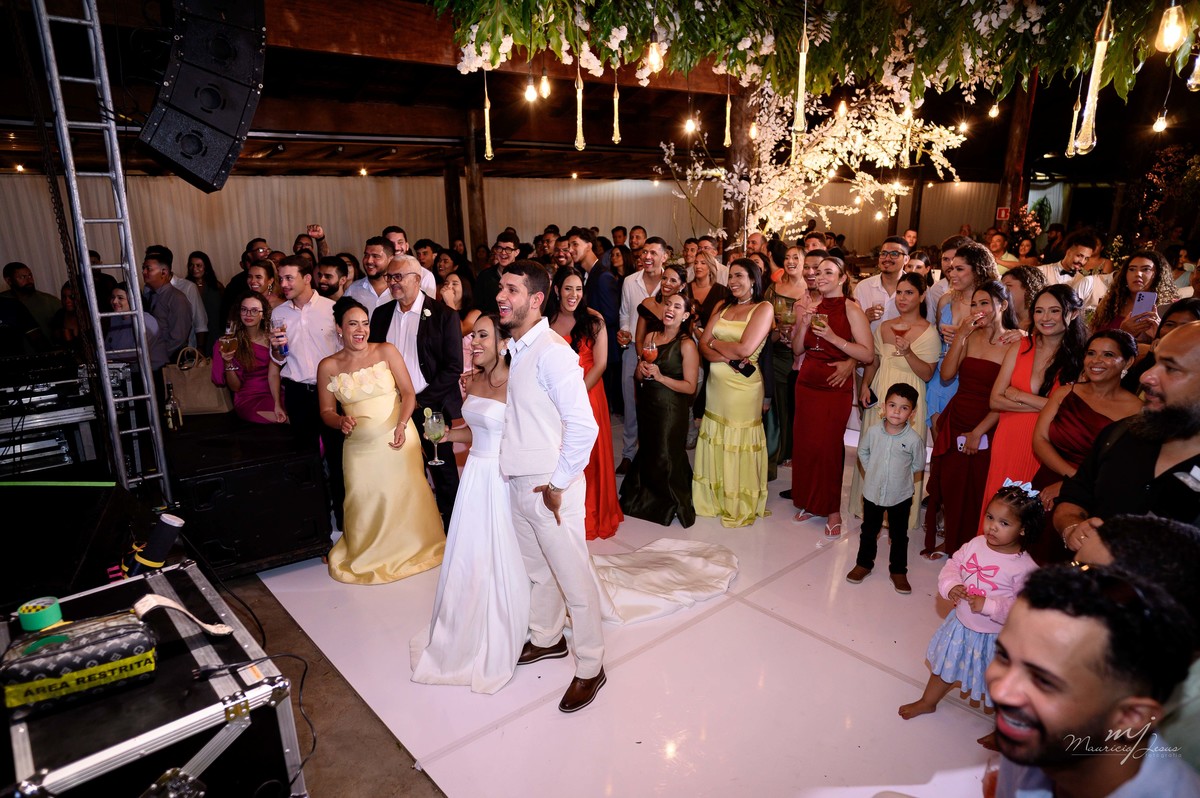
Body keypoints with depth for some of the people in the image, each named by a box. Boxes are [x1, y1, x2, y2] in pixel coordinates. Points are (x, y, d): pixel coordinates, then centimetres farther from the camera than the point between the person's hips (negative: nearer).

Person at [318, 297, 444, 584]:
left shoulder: (386, 351, 0)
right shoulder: (328, 366, 4)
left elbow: (408, 392, -3)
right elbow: (326, 411, 10)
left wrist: (401, 425, -17)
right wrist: (340, 421, -12)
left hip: (397, 439, -1)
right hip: (359, 446, 1)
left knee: (405, 495, 2)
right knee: (364, 501, 1)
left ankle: (412, 547, 26)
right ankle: (369, 555, 26)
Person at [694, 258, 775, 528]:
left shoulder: (763, 308, -5)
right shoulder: (722, 308, 12)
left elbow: (745, 349, -16)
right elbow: (703, 346, 3)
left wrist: (715, 342, -2)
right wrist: (729, 358, -15)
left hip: (743, 385, -5)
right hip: (716, 382, 5)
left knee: (738, 444, 3)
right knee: (715, 441, 11)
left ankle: (742, 506, 18)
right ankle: (715, 498, 27)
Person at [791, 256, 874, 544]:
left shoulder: (852, 310, -7)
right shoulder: (814, 308, 10)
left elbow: (868, 354, -14)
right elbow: (798, 349, 11)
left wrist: (834, 338, -21)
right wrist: (803, 326, -6)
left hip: (834, 388, -6)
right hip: (806, 384, 6)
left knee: (827, 446, -5)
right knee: (804, 443, 7)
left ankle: (833, 513, 7)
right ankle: (810, 502, 23)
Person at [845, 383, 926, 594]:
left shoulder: (914, 439, -18)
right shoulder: (873, 431, -12)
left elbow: (918, 465, -3)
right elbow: (862, 452, 7)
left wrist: (899, 473, 0)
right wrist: (873, 471, 4)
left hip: (901, 496, -2)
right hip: (872, 492, 2)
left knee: (899, 535, 14)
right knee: (869, 531, 18)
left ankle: (898, 571, 30)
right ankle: (864, 563, 35)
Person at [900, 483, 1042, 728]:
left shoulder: (1025, 568, -25)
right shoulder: (976, 544, -9)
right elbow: (952, 566, 0)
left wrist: (988, 606, -32)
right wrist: (950, 586, -19)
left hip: (995, 638, -5)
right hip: (961, 625, 6)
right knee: (944, 666, 27)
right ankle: (927, 702, 52)